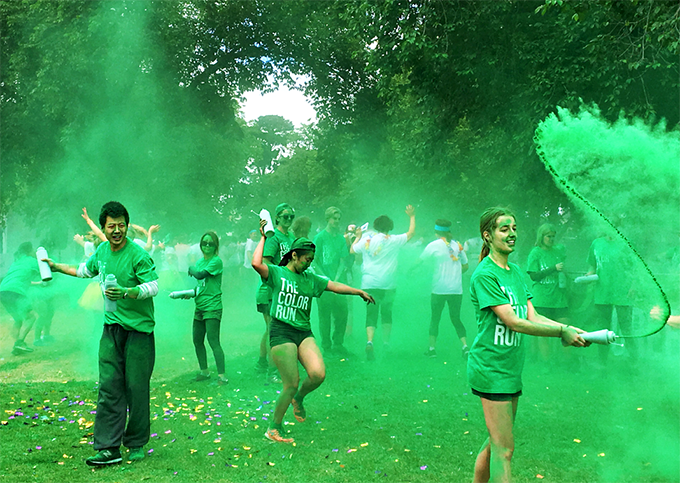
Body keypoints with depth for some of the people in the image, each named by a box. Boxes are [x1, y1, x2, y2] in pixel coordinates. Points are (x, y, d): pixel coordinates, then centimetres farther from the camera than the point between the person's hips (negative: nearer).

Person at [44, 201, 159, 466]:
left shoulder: (138, 255, -13)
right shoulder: (102, 250, 8)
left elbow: (153, 287, -18)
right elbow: (86, 270, 28)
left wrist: (126, 292, -31)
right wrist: (57, 266, 33)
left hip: (138, 328, -5)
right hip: (112, 327, 6)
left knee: (136, 387, -1)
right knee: (109, 386, 0)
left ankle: (136, 444, 14)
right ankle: (109, 448, 2)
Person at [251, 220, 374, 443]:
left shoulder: (310, 279, 16)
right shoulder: (277, 273, 1)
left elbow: (335, 286, 14)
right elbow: (256, 264, -17)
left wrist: (358, 291, 6)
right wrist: (263, 238, -8)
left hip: (304, 332, 5)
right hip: (281, 332, -5)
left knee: (318, 374, -15)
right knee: (291, 384, -9)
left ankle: (298, 398, 18)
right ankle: (274, 428, 10)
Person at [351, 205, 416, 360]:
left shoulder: (366, 240, 0)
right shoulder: (394, 241, -1)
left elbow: (352, 250, 15)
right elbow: (411, 233, 13)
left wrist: (358, 236, 29)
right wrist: (412, 216, 26)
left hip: (369, 284, 0)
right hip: (388, 285, 0)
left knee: (371, 314, 0)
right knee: (386, 312, 18)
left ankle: (369, 341, -20)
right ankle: (386, 341, 25)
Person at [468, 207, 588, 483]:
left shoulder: (516, 272, 12)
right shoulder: (484, 275, -15)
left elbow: (532, 317, 7)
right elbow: (513, 322, -20)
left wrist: (573, 330, -7)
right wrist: (561, 332, -19)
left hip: (511, 370, 8)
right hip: (491, 370, -8)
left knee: (496, 443, 16)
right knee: (504, 449, -5)